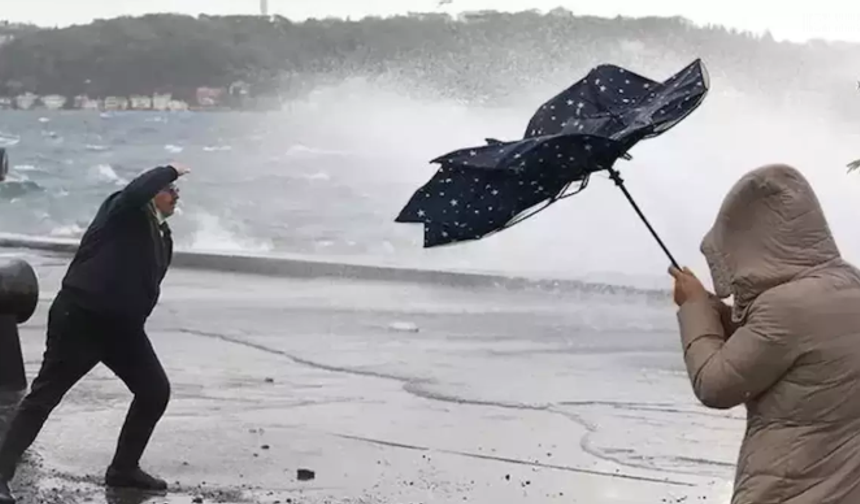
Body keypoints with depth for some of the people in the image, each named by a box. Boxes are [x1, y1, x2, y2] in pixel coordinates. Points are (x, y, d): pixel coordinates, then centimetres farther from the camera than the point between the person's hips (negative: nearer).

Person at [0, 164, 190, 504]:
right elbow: (136, 190, -33)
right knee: (45, 395, -7)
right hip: (80, 316, -8)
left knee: (156, 391, 9)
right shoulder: (123, 212, -9)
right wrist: (169, 171, -18)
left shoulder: (163, 237, 13)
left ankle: (123, 468, 22)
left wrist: (136, 319, 10)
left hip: (122, 325, 8)